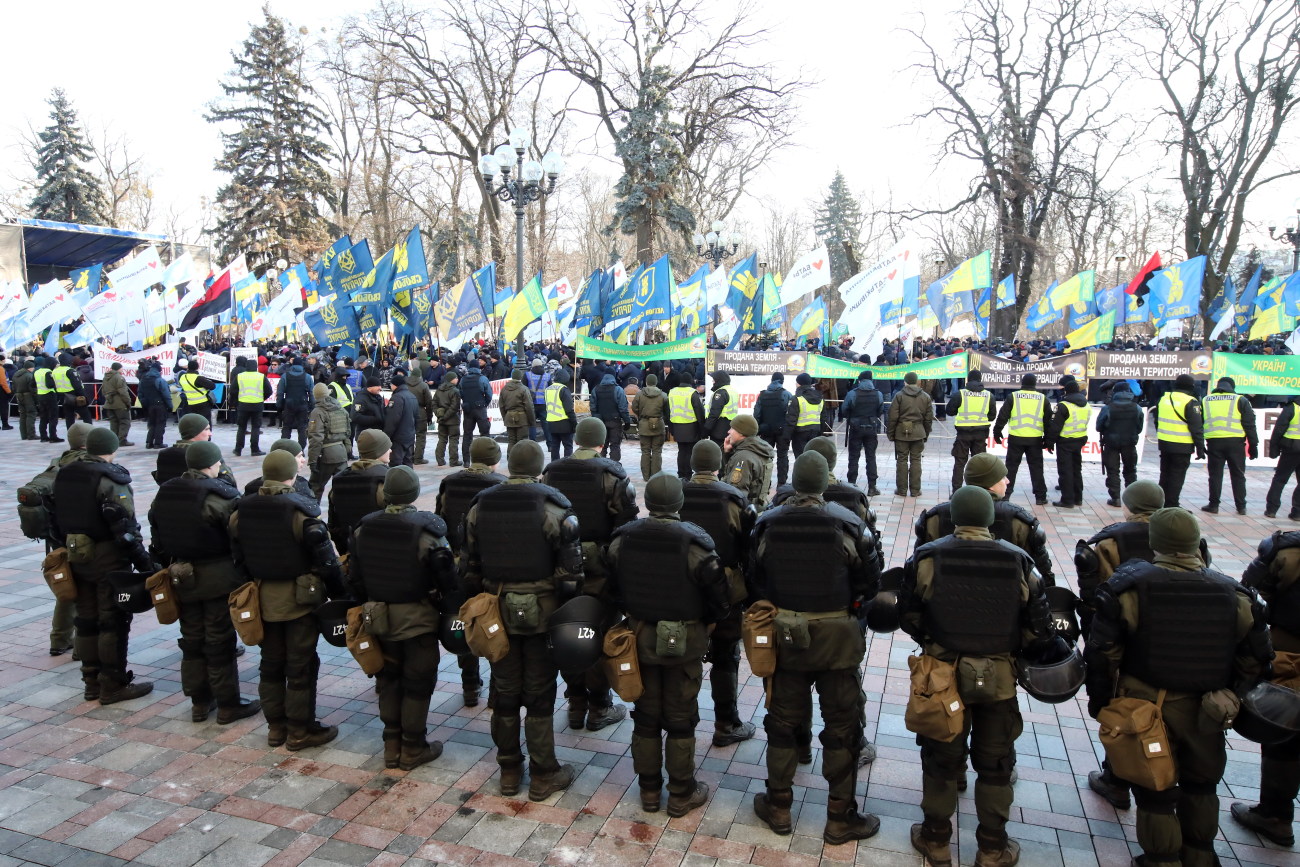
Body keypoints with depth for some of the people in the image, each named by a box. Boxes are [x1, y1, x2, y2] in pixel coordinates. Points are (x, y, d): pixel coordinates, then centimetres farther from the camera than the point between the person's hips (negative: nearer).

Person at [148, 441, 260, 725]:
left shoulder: (164, 494, 5)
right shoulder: (221, 495, -17)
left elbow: (157, 539, 13)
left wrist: (169, 568, 21)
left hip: (182, 576, 6)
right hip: (219, 578, -6)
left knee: (192, 640, 16)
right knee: (220, 642, 3)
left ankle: (199, 702, 25)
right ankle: (228, 705, 13)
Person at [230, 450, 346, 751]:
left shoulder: (242, 511, -1)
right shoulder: (303, 511, -19)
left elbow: (239, 558, 9)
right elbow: (326, 559, -16)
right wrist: (339, 594, -5)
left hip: (262, 597, 6)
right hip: (300, 597, -5)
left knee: (271, 663, 17)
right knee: (301, 666, 6)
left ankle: (275, 727, 29)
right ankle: (300, 731, 16)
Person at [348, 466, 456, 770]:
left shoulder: (364, 528, -3)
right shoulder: (427, 529, -19)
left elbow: (354, 577, 6)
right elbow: (447, 576, -14)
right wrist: (451, 611, 0)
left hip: (378, 616, 5)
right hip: (418, 618, -5)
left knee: (388, 679, 19)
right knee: (417, 682, 9)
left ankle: (391, 746, 29)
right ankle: (413, 748, 20)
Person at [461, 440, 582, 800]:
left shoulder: (480, 506, 1)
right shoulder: (554, 507, -13)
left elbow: (470, 567, 7)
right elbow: (570, 571, -13)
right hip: (542, 611, -3)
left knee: (504, 693, 14)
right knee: (539, 696, 7)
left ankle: (508, 770, 28)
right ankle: (543, 775, 20)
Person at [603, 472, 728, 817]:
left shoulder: (622, 540, -9)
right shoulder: (695, 543, -21)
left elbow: (611, 590, 3)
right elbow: (719, 600, -14)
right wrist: (701, 622, 6)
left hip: (639, 637, 3)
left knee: (645, 716, 18)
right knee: (680, 719, 12)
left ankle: (648, 790, 31)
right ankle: (681, 794, 26)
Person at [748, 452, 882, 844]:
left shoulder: (767, 524, -8)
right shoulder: (846, 523, -14)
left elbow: (754, 583, 0)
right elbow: (869, 582, -5)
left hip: (783, 635, 2)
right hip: (836, 636, -2)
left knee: (783, 722, 17)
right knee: (842, 727, 13)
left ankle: (778, 807, 30)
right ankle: (840, 818, 23)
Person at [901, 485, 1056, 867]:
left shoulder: (926, 558, -14)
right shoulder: (1018, 562, -10)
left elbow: (908, 616, -6)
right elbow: (1039, 625, -4)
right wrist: (1009, 646, 13)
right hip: (1000, 678, 1)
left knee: (941, 758, 16)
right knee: (995, 763, 18)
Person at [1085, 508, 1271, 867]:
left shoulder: (1127, 588, -17)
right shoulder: (1235, 595, -6)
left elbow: (1102, 655, -15)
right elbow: (1254, 662, 3)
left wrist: (1099, 702, 0)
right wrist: (1229, 700, 18)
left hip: (1146, 709, -4)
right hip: (1206, 714, 4)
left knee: (1154, 794, 12)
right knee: (1200, 787, 26)